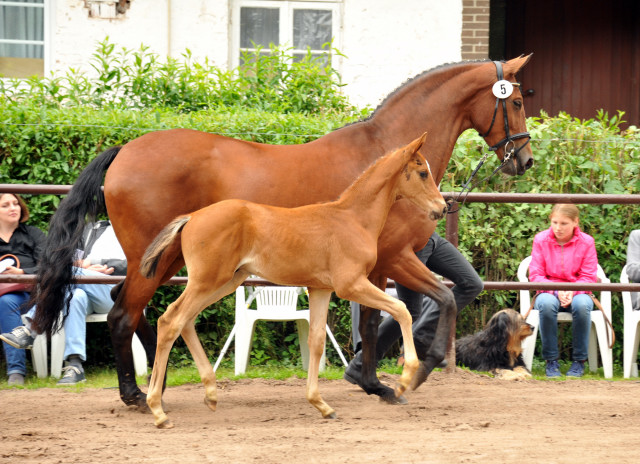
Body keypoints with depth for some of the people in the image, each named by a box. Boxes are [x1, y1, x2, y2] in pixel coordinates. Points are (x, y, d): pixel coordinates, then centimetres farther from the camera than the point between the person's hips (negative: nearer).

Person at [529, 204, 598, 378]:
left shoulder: (586, 242, -1)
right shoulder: (541, 240, -1)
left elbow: (589, 278, -1)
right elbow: (535, 275, -3)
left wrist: (572, 292, -21)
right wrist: (556, 291, -19)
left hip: (577, 293, 0)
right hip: (549, 293, 0)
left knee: (582, 304, -37)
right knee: (547, 304, -38)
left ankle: (579, 361, -20)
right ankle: (551, 361, -24)